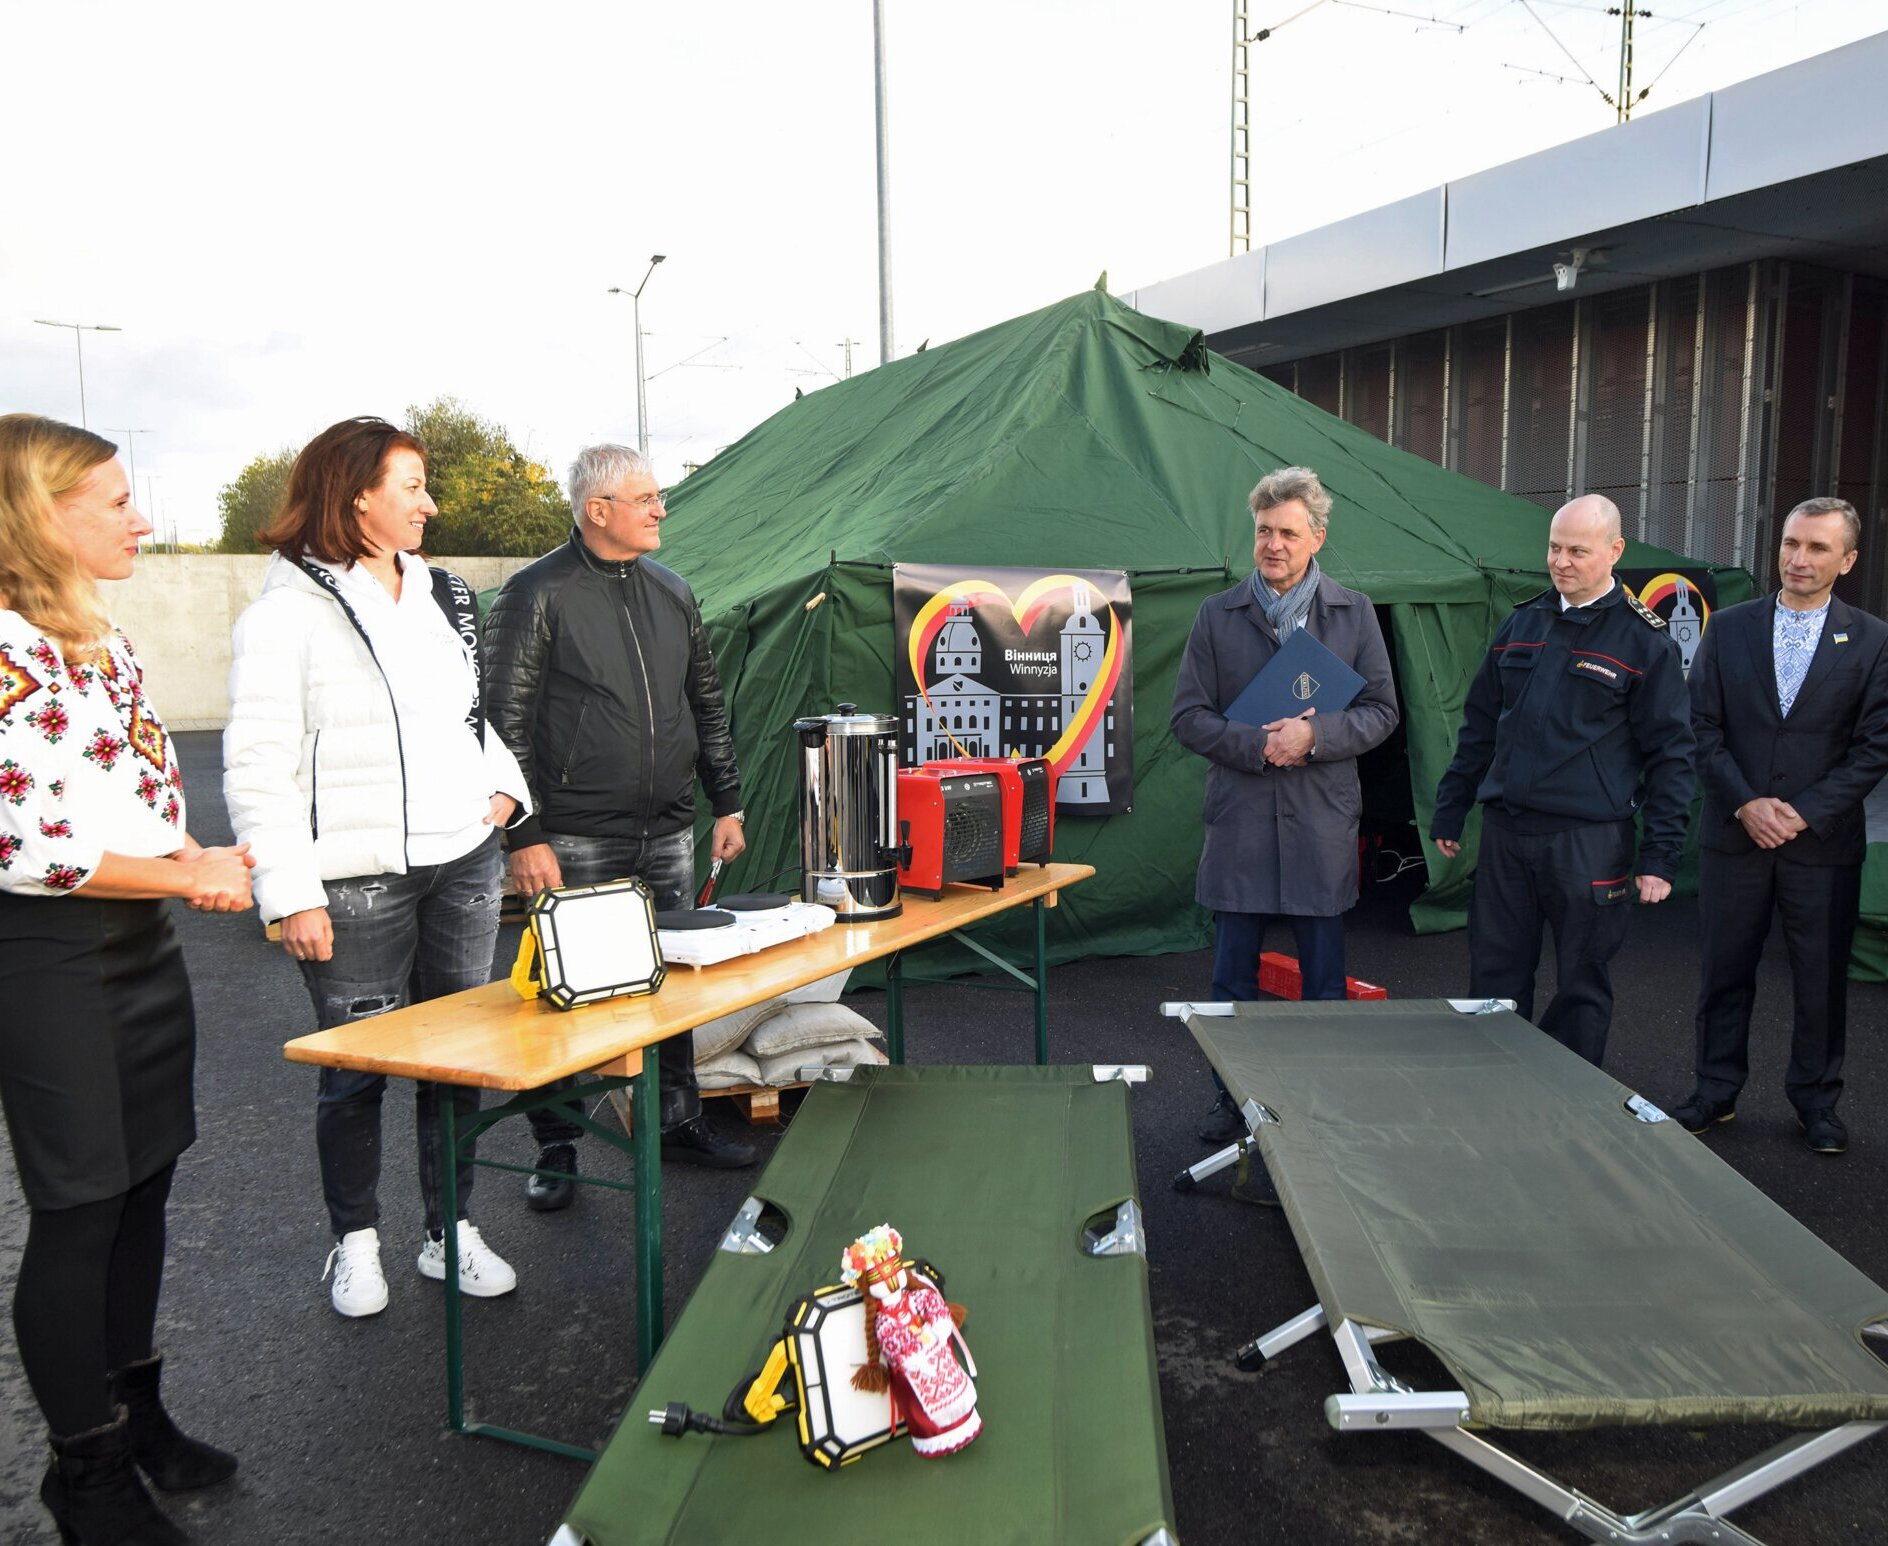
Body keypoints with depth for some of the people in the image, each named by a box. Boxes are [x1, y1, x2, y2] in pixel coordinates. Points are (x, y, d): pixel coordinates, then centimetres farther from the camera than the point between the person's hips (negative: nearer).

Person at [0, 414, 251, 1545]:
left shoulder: (103, 639, 10)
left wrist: (200, 861, 1)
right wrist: (186, 876, -14)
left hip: (145, 940, 8)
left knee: (146, 1185, 16)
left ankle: (136, 1409, 34)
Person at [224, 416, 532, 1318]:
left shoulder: (441, 594, 12)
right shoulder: (289, 610, -9)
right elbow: (257, 767, -11)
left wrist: (503, 783, 6)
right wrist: (291, 895, -16)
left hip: (464, 863, 6)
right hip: (357, 881, -6)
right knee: (357, 1068, 5)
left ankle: (451, 1234, 27)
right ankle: (355, 1243, 26)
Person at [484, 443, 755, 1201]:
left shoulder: (673, 592, 11)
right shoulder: (537, 595, -7)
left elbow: (708, 704, 18)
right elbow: (507, 723, -9)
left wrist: (726, 804, 15)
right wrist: (524, 836, -14)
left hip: (667, 834, 6)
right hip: (576, 840, -5)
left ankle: (679, 1118, 30)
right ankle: (556, 1148, 17)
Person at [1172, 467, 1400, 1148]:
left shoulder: (1353, 612, 5)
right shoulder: (1218, 614, 5)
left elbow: (1381, 711, 4)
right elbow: (1188, 717, 2)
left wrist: (1315, 735, -14)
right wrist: (1257, 744, -13)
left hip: (1322, 822, 0)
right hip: (1238, 820, 0)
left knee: (1324, 979, 10)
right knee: (1232, 978, 9)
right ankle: (1232, 1097, 25)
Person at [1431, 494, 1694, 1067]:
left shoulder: (1643, 640, -3)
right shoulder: (1519, 625, 11)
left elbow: (1671, 752, -3)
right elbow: (1479, 726, 17)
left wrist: (1660, 856, -8)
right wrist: (1450, 811, 15)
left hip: (1590, 842, -4)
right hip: (1505, 831, 4)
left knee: (1583, 987, 7)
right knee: (1494, 977, 9)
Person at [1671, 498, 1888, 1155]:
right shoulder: (1728, 628, 3)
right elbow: (1704, 729, 1)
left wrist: (1805, 812, -12)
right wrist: (1745, 804, -11)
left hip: (1824, 843, -1)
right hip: (1734, 836, 1)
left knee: (1822, 977, 9)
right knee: (1724, 971, 9)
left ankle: (1816, 1099, 25)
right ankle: (1716, 1091, 23)